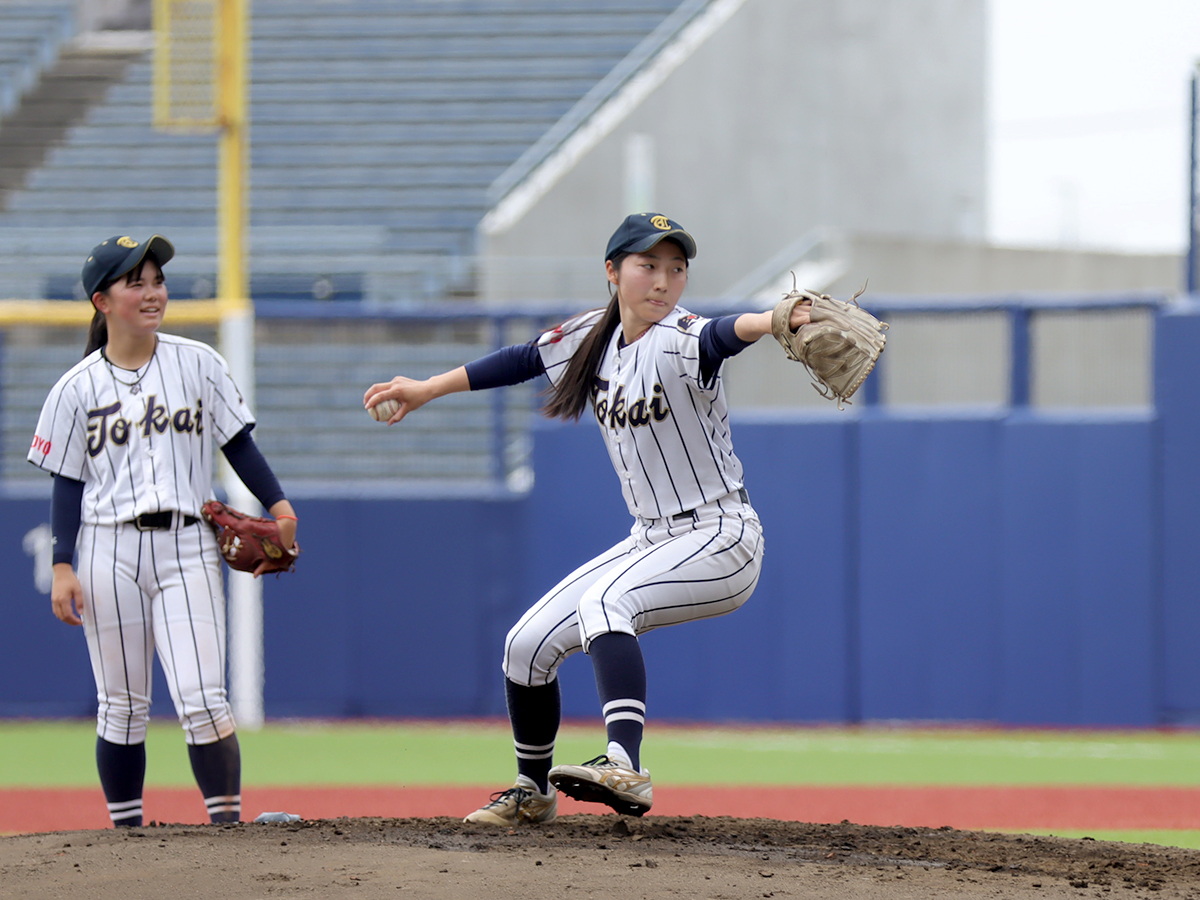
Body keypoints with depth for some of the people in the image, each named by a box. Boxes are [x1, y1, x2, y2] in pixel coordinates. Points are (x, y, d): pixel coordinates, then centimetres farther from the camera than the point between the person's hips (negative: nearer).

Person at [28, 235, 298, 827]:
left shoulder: (198, 364, 6)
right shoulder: (77, 389, 4)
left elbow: (237, 443, 9)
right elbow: (67, 483, 5)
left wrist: (277, 505, -4)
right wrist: (62, 567, -3)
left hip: (187, 549, 0)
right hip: (110, 552, 0)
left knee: (201, 699, -12)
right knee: (121, 707, 4)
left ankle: (228, 822, -7)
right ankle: (125, 831, 11)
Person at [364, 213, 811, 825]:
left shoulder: (677, 340, -18)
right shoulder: (596, 336, 4)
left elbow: (722, 334, -40)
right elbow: (524, 361, 18)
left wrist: (777, 320, -62)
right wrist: (427, 390, 22)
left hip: (722, 540, -8)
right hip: (651, 543, 8)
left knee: (604, 602, -34)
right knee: (528, 644, 6)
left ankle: (624, 765, -50)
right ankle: (533, 791, 29)